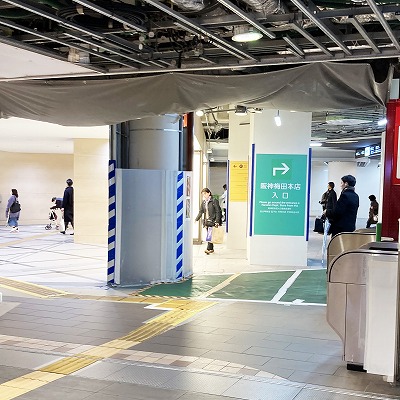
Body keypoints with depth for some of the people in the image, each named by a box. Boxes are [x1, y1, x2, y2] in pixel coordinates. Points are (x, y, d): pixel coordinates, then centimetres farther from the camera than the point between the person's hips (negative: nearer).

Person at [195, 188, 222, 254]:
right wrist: (196, 219, 7)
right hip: (206, 221, 7)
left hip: (212, 221, -7)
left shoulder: (214, 201, -8)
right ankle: (211, 249, 17)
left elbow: (218, 212, -10)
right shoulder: (203, 202, 11)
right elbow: (201, 212, 16)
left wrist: (217, 221, -16)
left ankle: (209, 248, -11)